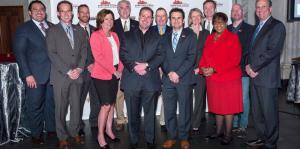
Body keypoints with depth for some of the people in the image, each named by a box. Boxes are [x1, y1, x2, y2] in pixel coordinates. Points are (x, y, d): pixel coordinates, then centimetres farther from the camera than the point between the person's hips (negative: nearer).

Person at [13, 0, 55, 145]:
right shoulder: (23, 29, -2)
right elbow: (19, 53, -6)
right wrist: (27, 74, -14)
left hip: (52, 73, 4)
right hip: (35, 75, -4)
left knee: (51, 103, 13)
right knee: (35, 105, 5)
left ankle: (51, 128, 30)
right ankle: (36, 134, 21)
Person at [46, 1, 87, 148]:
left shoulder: (80, 30, 12)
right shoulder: (52, 31, 1)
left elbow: (84, 51, 8)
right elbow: (52, 54, -7)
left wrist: (79, 68, -7)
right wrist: (67, 71, -13)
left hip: (77, 75, 3)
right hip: (60, 76, -3)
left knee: (76, 106, 8)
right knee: (61, 108, 4)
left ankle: (74, 132, 25)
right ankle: (62, 137, 17)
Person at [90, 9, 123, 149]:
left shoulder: (114, 35, 13)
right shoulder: (96, 35, -8)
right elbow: (98, 57, -16)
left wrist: (120, 69, -1)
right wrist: (114, 70, -15)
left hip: (115, 74, 7)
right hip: (102, 75, -6)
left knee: (112, 103, 12)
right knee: (106, 105, -6)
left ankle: (109, 130, 27)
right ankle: (100, 135, 9)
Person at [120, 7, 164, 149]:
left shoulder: (157, 36, 12)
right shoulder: (128, 35, 12)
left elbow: (160, 55, 1)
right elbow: (123, 54, 2)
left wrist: (147, 65, -14)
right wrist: (134, 67, -13)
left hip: (151, 80, 0)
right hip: (131, 80, 0)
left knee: (150, 113, 7)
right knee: (133, 113, 8)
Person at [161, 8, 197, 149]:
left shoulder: (190, 35, 3)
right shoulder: (165, 37, 14)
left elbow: (191, 57, -6)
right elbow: (162, 57, 8)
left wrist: (178, 73, -13)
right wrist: (168, 73, -8)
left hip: (184, 78, -3)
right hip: (168, 78, 3)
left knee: (184, 110, 5)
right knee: (169, 110, 6)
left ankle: (184, 137, 19)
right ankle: (171, 136, 20)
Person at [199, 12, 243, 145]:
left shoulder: (233, 37, -6)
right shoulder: (209, 38, 11)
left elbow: (234, 60, -14)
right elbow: (204, 56, 12)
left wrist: (214, 69, -19)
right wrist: (203, 68, -10)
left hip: (229, 79, -5)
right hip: (212, 79, 5)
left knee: (228, 107, 4)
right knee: (217, 106, 14)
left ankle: (228, 135, 18)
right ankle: (218, 132, 28)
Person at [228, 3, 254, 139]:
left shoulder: (249, 29, 3)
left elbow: (249, 49, -3)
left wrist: (238, 60, -12)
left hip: (243, 70, -3)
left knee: (243, 99, 0)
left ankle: (243, 126, 12)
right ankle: (234, 125, 19)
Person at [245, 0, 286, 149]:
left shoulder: (277, 26, -5)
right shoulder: (257, 27, 19)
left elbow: (272, 51, -16)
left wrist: (254, 67, -14)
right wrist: (248, 66, 0)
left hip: (267, 77, -7)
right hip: (254, 76, 7)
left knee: (269, 112, 0)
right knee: (256, 111, 14)